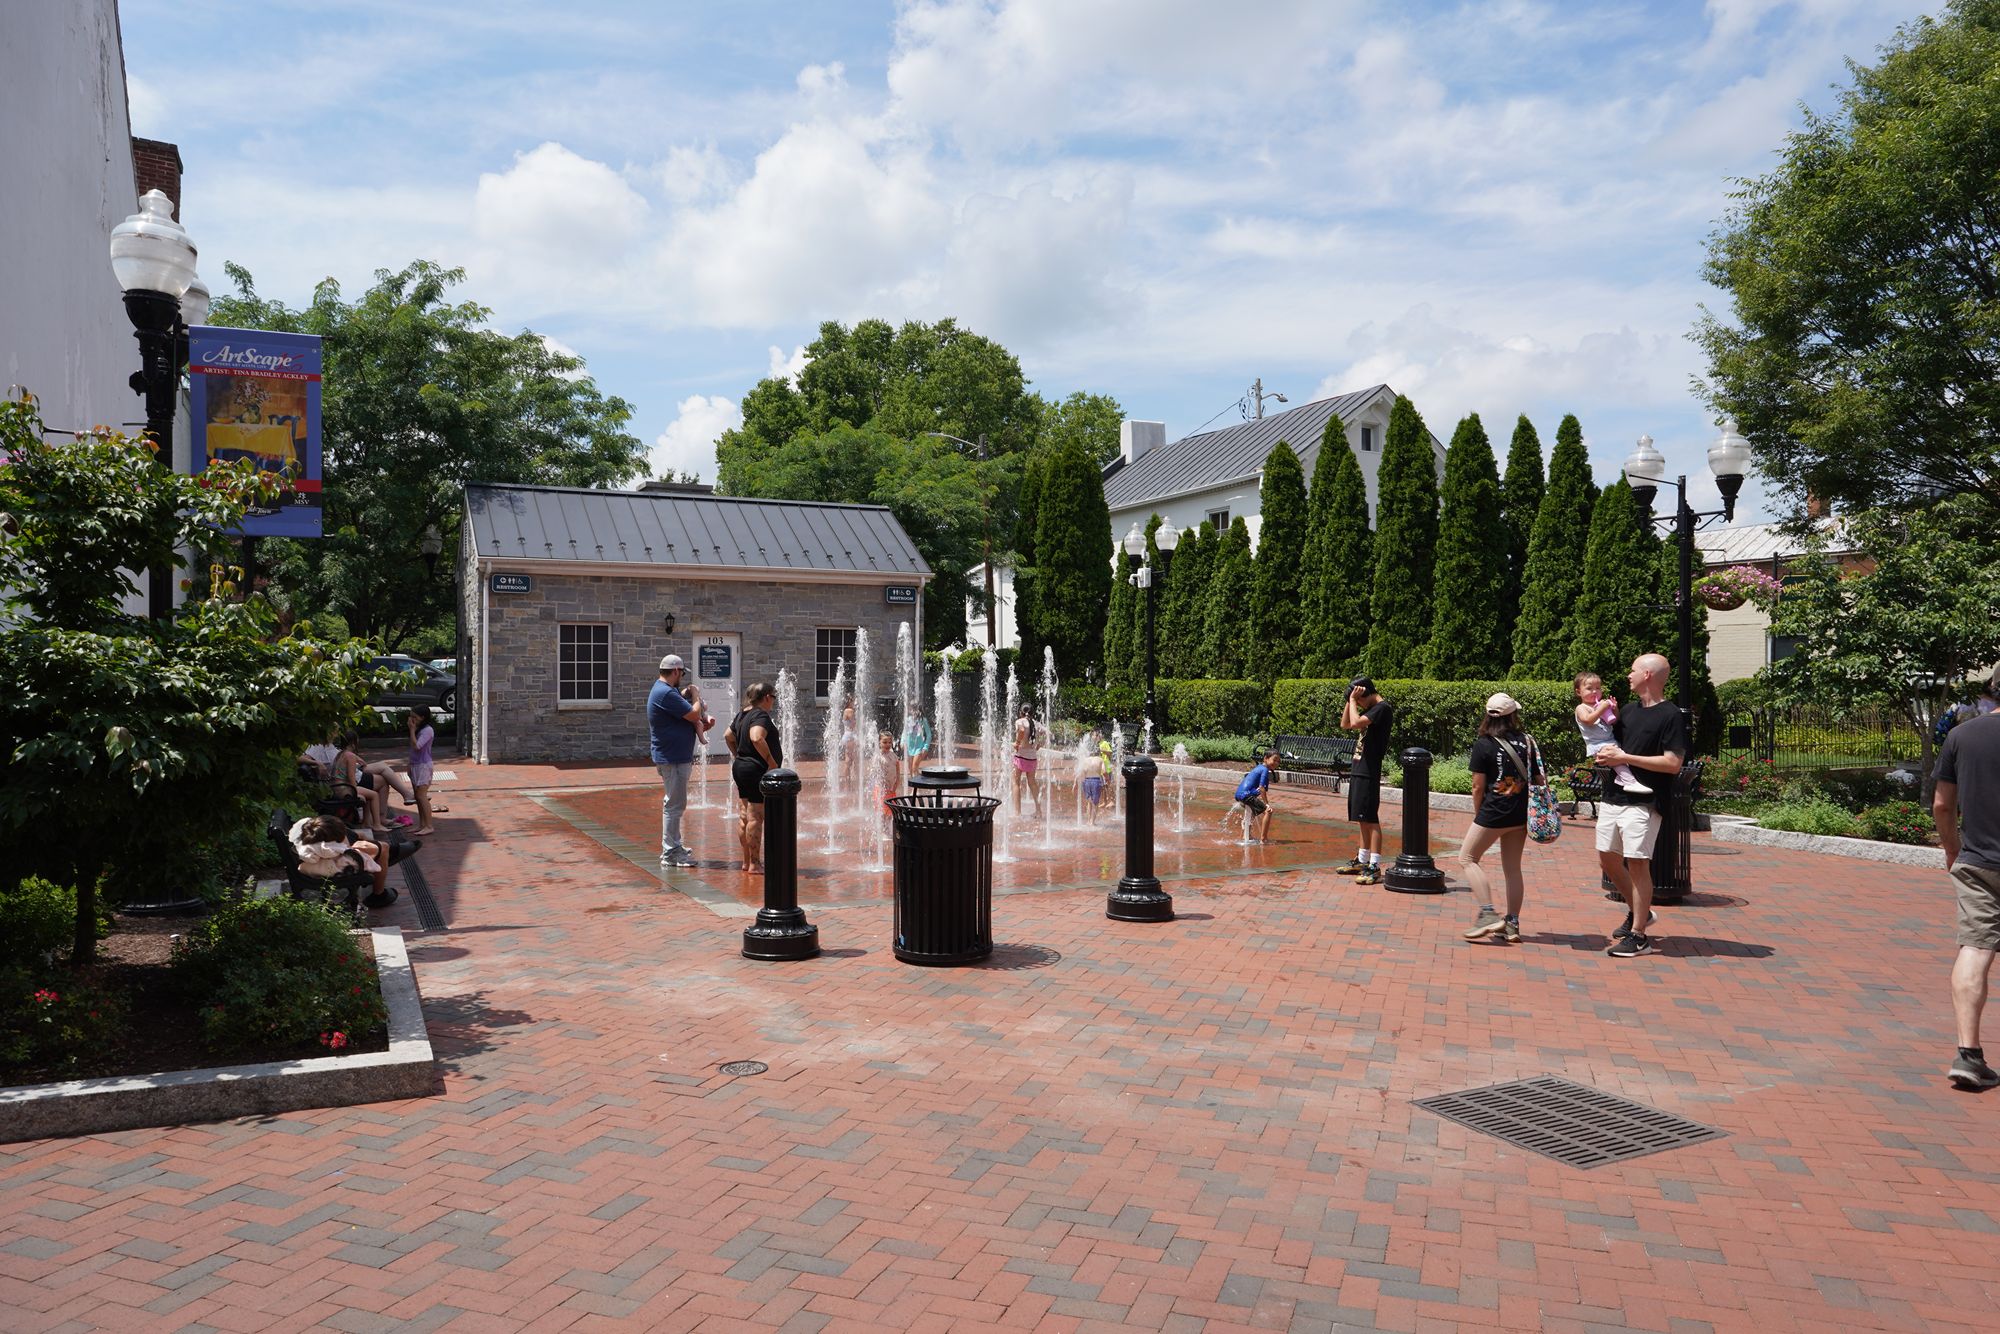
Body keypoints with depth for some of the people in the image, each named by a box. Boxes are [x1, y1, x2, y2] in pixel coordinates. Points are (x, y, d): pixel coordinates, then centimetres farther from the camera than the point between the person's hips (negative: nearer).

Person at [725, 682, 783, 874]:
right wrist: (772, 761, -25)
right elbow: (757, 738, -33)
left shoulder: (743, 715, 13)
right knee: (756, 817, -5)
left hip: (741, 767, 10)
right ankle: (754, 864, -1)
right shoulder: (761, 716, -16)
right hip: (757, 770, -10)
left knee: (745, 815, 15)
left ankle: (747, 861, 23)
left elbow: (728, 736, 25)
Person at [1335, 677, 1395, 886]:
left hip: (1369, 772, -10)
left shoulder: (1382, 708, -12)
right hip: (1358, 770, 10)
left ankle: (1375, 868, -10)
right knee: (1362, 819, 15)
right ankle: (1362, 861, 24)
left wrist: (1352, 700, -12)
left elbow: (1356, 722, -25)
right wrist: (1350, 701, 13)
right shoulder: (1370, 709, 18)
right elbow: (1345, 724, 24)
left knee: (1370, 819, -10)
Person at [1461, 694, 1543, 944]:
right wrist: (1533, 814, 16)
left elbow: (1478, 787, -9)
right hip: (1520, 815, 5)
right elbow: (1538, 778, 6)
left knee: (1467, 858, 8)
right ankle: (1512, 924, 16)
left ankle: (1489, 914, -3)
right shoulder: (1527, 741, 3)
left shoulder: (1484, 745, -10)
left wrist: (1477, 815, 4)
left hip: (1493, 813, -5)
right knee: (1512, 868, 13)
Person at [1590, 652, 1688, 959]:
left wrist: (1625, 757, -16)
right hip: (1613, 796, 8)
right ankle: (1639, 912, 31)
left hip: (1642, 802, -8)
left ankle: (1639, 935, 2)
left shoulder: (1670, 716, -8)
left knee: (1637, 863, -6)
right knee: (1608, 859, 12)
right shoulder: (1628, 712, 16)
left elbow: (1673, 763, -15)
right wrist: (1604, 754, -1)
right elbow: (1611, 743, 24)